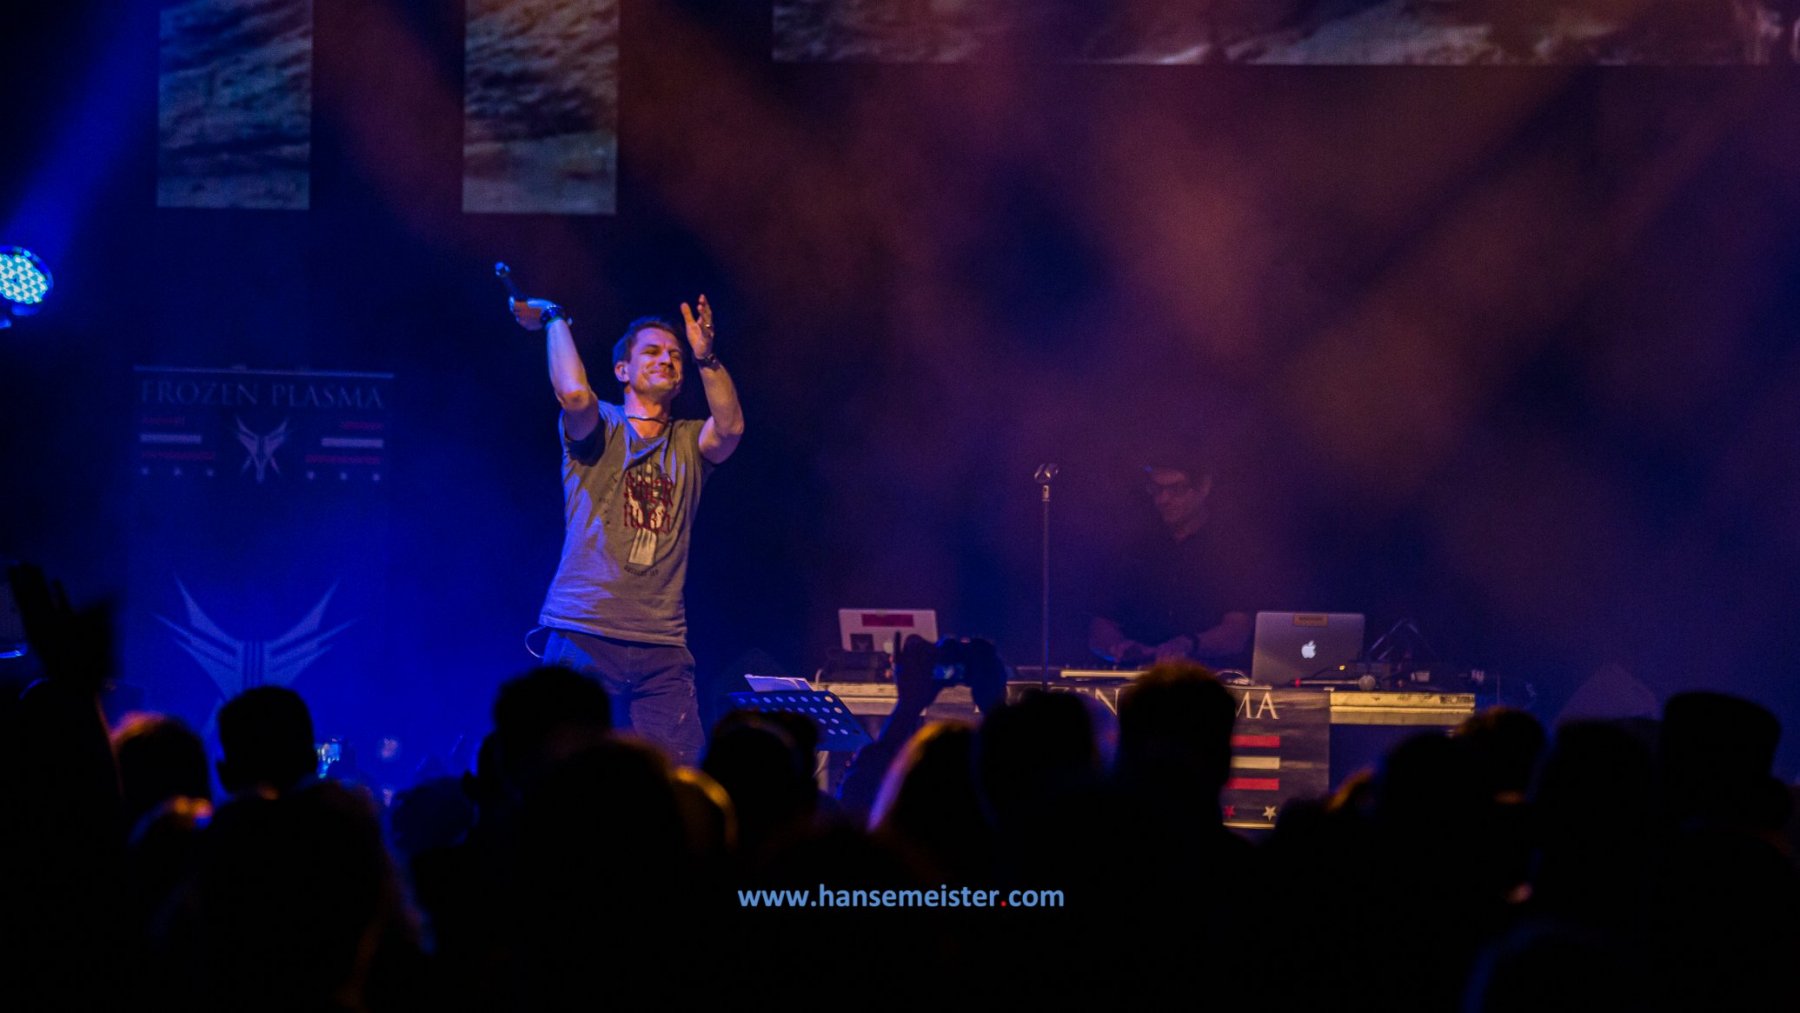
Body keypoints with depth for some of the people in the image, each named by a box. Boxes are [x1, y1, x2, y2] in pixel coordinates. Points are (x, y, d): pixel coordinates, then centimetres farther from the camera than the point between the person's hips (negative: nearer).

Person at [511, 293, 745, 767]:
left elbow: (730, 427, -8)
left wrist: (705, 357, -17)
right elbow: (574, 395, -17)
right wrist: (554, 320, -5)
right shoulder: (599, 428, 6)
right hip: (583, 635, -3)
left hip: (662, 645, 3)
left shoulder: (689, 442, 14)